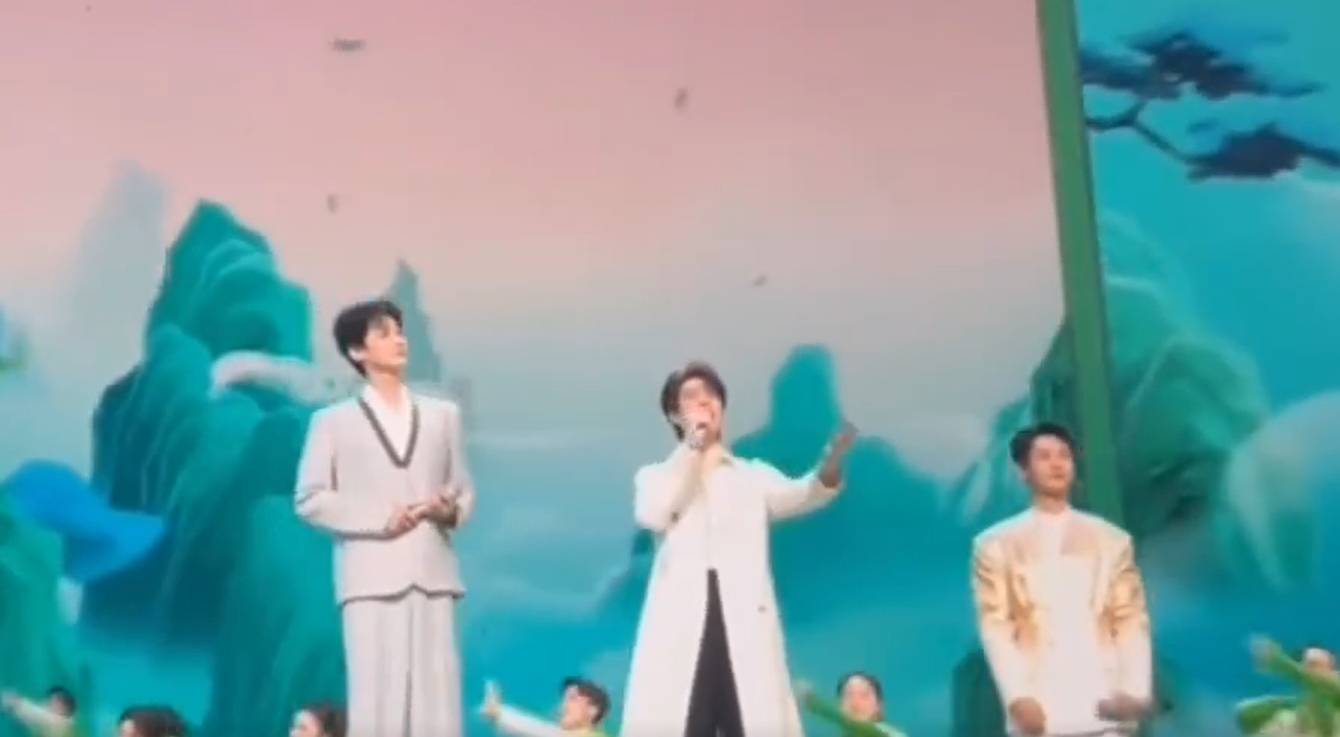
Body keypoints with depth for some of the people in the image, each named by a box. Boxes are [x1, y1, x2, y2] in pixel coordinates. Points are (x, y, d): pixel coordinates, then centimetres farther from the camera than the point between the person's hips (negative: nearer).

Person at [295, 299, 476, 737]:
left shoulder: (442, 415, 17)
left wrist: (451, 511, -7)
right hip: (371, 578, -2)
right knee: (377, 699, -5)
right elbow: (309, 499, 1)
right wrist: (379, 519, -10)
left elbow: (464, 489, 16)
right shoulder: (334, 421, 8)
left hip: (432, 574, 3)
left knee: (438, 699, -1)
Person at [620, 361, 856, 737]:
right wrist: (692, 447, 0)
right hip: (680, 623, -1)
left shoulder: (754, 475, 21)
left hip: (745, 621, 1)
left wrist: (829, 471, -24)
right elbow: (652, 515, -4)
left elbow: (796, 497, -1)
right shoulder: (656, 476, 20)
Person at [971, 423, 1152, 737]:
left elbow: (1131, 620, 9)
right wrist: (1017, 697, -13)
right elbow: (995, 626, 1)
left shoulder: (1112, 540, 16)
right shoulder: (996, 544, 9)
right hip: (1039, 710, -2)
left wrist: (1136, 690, -6)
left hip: (1103, 708, 2)